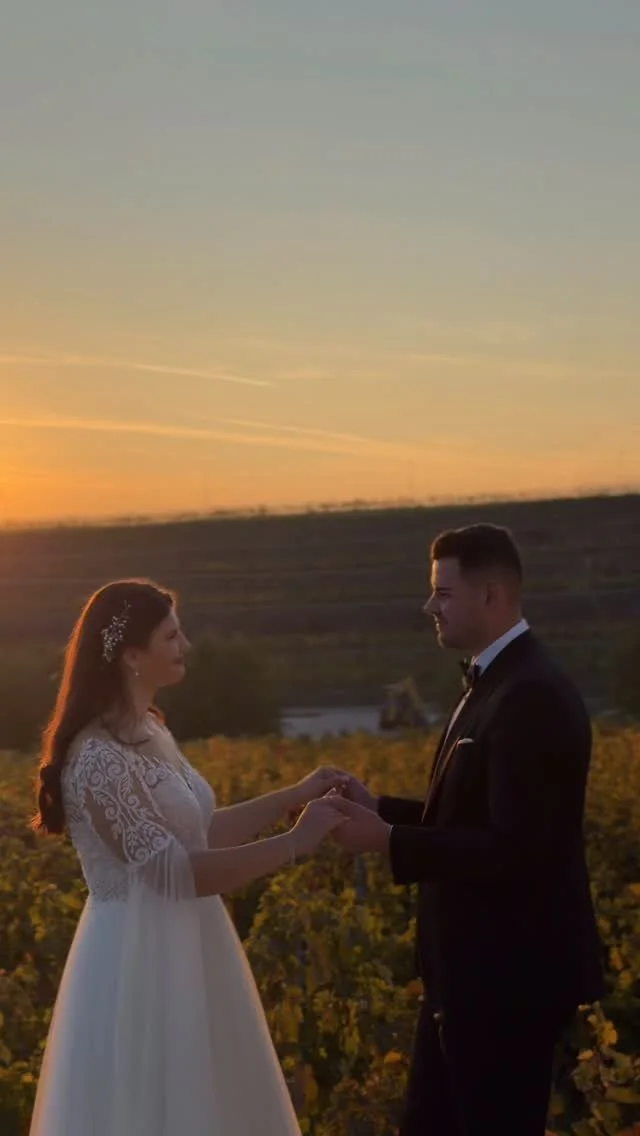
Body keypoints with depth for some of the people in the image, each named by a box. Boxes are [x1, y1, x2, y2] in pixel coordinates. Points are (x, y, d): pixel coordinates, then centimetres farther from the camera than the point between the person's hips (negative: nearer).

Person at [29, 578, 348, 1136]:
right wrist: (295, 843, -21)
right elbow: (174, 871, -23)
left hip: (184, 952, 9)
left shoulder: (149, 734, 9)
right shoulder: (100, 756, -21)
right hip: (141, 960, -9)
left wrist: (292, 797, 9)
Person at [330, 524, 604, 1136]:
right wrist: (380, 809, 5)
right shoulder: (496, 682, 12)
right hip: (476, 969, 11)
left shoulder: (533, 696, -21)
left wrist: (388, 842, -22)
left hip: (510, 975, -10)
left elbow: (516, 850, -26)